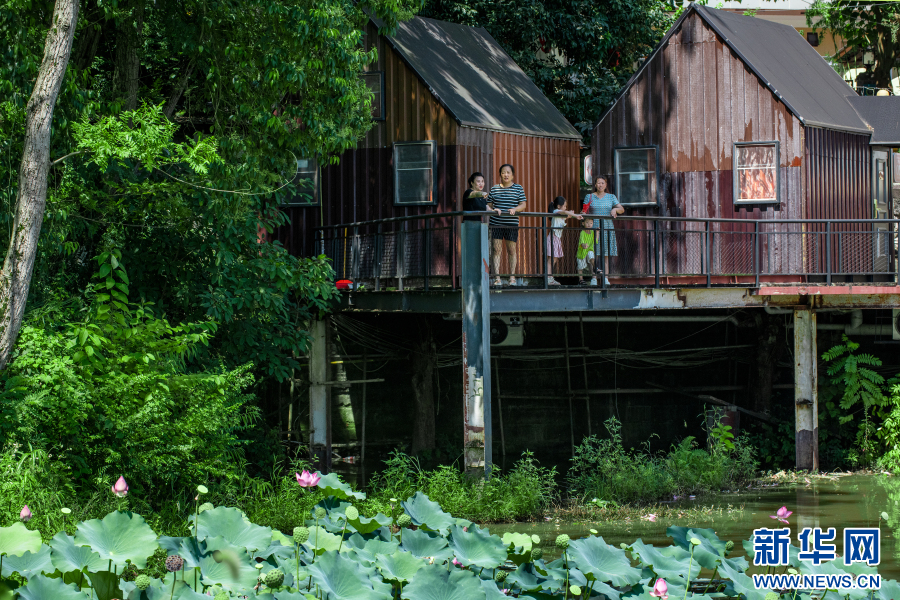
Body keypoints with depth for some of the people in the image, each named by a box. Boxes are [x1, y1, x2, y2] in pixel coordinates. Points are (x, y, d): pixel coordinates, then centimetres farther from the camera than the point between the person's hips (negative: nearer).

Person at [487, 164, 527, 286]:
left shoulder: (518, 188, 6)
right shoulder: (494, 189, 10)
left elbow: (523, 205, 2)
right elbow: (489, 204, 12)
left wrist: (515, 209, -18)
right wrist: (492, 210, -9)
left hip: (512, 224, -1)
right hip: (496, 224, 1)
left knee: (511, 250, 2)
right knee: (496, 250, -5)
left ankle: (512, 277, 10)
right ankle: (497, 278, -5)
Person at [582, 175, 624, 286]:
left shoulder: (611, 197, 13)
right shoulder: (589, 197, 10)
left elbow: (622, 209, 6)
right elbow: (584, 212, 9)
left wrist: (615, 209, -14)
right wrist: (583, 213, -13)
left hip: (607, 227, 1)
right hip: (593, 227, -1)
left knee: (606, 254, -1)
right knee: (593, 254, -9)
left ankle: (605, 278, -1)